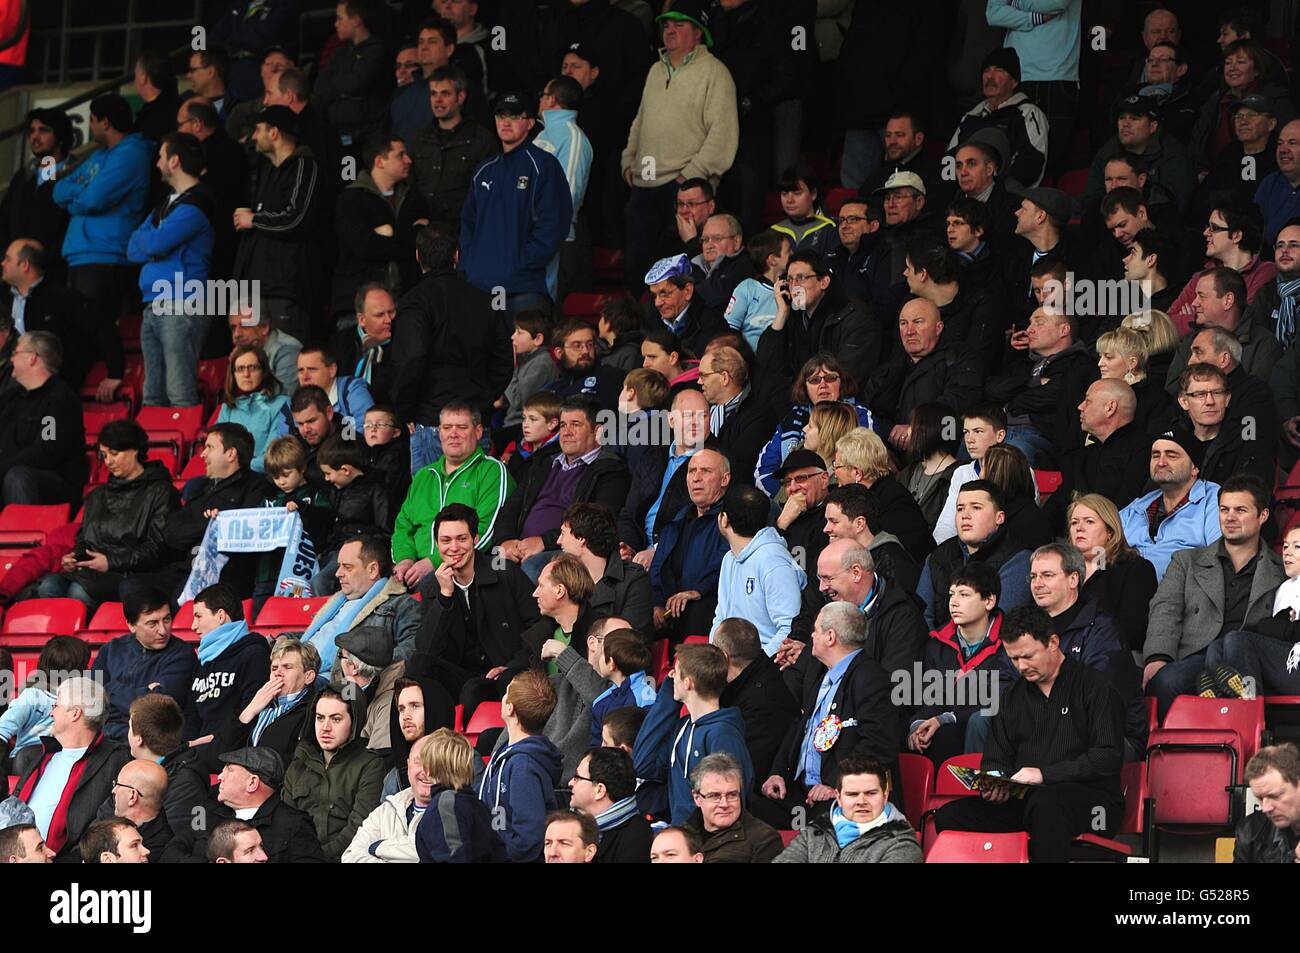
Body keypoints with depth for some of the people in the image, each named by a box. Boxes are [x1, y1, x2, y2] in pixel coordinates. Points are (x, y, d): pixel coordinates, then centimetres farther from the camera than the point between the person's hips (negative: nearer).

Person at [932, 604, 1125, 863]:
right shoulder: (1013, 696, 21)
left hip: (1091, 797, -6)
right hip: (1025, 799, 6)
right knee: (949, 816, -16)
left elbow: (1108, 757, -10)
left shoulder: (1095, 686, 1)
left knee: (1045, 804, -42)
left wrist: (1044, 774, -17)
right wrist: (996, 783, -2)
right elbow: (996, 760, 23)